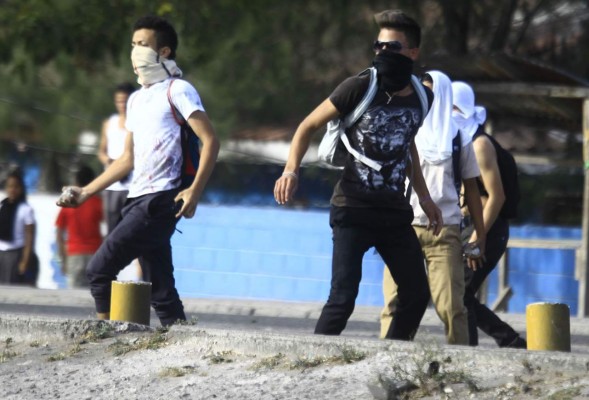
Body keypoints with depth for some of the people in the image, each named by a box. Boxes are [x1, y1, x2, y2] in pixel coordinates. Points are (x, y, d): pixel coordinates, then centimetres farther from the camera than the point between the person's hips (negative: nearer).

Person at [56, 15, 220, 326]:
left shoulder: (177, 90, -3)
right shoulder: (136, 100, 22)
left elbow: (210, 140, -11)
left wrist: (195, 191, -22)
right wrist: (85, 192, 21)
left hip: (160, 199, -8)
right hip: (138, 200, 8)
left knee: (100, 268, -14)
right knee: (160, 290, 3)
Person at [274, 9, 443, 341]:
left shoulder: (421, 98, 5)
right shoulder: (360, 88, -10)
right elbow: (309, 126, -2)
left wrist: (424, 196, 24)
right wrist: (291, 170, -17)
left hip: (395, 213, 6)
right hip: (353, 210, -6)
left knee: (417, 294, 8)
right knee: (343, 297, -15)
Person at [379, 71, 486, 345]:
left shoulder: (458, 140, 10)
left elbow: (471, 189, 12)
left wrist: (480, 236, 7)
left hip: (445, 231, -1)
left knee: (450, 305, -9)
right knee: (395, 302, -7)